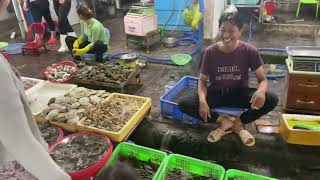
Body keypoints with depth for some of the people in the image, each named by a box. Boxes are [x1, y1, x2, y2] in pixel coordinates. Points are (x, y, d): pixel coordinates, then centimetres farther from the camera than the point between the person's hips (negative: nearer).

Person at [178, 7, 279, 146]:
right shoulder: (210, 52, -13)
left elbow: (262, 79, -10)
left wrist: (261, 91, -36)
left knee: (272, 100, -27)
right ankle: (224, 121, -11)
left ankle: (237, 122, -7)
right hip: (215, 94, 0)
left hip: (240, 93, 0)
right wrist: (202, 100, -28)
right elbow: (202, 81, -7)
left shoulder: (249, 51, -14)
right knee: (184, 104, -24)